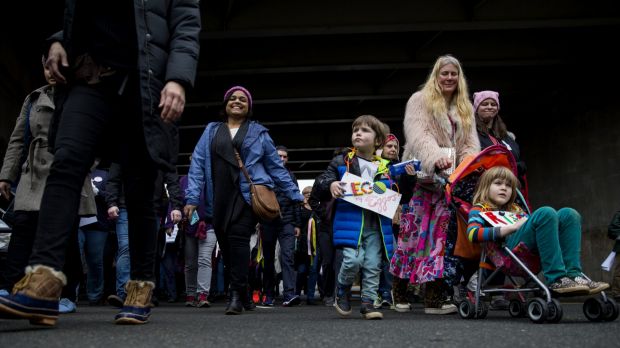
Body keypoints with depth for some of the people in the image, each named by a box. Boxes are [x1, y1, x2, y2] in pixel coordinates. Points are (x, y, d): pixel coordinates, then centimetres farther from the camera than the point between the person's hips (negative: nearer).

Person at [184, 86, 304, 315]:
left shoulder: (258, 133, 15)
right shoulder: (211, 131, 18)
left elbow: (276, 167, 16)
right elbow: (198, 164, 10)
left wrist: (295, 195, 13)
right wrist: (192, 197, 0)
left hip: (248, 193, -3)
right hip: (219, 198, 3)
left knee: (238, 236, -21)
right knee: (225, 244, 2)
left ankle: (236, 294, -17)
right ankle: (243, 296, 16)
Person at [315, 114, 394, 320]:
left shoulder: (385, 167, 14)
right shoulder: (341, 162, 6)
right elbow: (322, 179, 2)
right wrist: (331, 184, -20)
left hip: (375, 224, 3)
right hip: (350, 221, -3)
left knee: (373, 265, 2)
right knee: (353, 259, -15)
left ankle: (368, 303, 15)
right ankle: (343, 292, 13)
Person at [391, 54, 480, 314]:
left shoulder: (465, 109, 25)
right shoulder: (420, 101, 7)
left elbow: (471, 143, 15)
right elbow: (418, 135, -10)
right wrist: (435, 158, -29)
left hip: (452, 179, 5)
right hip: (424, 177, -5)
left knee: (445, 232, -4)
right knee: (422, 233, -9)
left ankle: (435, 297, -4)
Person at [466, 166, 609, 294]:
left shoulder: (516, 209, 38)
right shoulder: (479, 209, 17)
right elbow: (472, 233, -6)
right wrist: (513, 227, -10)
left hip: (533, 249, 6)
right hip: (509, 246, -6)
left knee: (568, 214, -11)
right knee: (545, 213, -26)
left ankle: (573, 274, -26)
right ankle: (556, 280, -33)